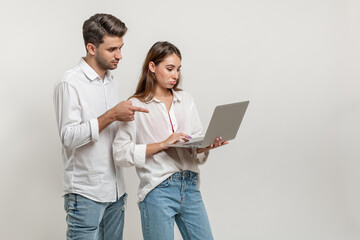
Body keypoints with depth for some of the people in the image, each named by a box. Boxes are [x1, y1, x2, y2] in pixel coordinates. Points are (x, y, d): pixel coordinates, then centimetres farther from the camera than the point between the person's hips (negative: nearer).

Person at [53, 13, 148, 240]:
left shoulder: (111, 81, 12)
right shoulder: (70, 83, -11)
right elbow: (69, 137, -19)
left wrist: (127, 116, 2)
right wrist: (111, 115, -22)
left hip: (116, 190, 7)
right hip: (86, 193, -7)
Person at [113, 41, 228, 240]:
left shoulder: (185, 99, 12)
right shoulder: (136, 106, -3)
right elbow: (120, 153, -12)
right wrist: (163, 144, -16)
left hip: (190, 186, 5)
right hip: (158, 191, -5)